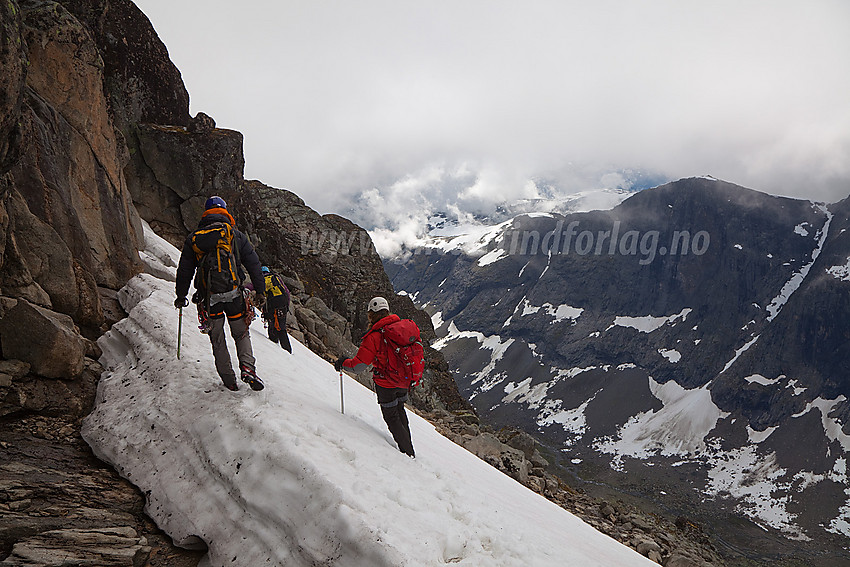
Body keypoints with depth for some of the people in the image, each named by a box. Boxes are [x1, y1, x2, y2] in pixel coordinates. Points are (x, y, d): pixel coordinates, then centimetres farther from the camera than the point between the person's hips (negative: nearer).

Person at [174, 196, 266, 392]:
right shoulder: (237, 235, 5)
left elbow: (184, 270, 8)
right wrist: (260, 291, 12)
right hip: (234, 294, 0)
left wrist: (181, 296, 17)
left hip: (209, 296, 0)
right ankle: (248, 367, -7)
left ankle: (228, 380, 12)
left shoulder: (193, 239, 7)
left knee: (217, 340, 13)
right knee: (241, 334, 15)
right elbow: (254, 264, 5)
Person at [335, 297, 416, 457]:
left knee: (392, 417, 10)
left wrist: (343, 363, 0)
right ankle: (408, 446, 37)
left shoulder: (374, 336, -20)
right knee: (400, 410, 26)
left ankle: (407, 452, 13)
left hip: (386, 383, -6)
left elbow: (358, 365, -17)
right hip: (404, 382, 6)